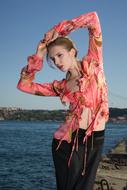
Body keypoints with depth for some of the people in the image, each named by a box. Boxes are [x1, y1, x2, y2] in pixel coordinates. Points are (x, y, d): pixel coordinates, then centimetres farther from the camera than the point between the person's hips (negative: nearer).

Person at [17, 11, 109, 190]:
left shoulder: (92, 64, 3)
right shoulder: (60, 86, 9)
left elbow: (93, 18, -2)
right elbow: (24, 85, 8)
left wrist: (58, 30, 2)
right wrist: (37, 56, 6)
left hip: (95, 141, -1)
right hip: (67, 141, 1)